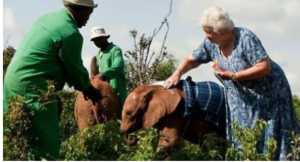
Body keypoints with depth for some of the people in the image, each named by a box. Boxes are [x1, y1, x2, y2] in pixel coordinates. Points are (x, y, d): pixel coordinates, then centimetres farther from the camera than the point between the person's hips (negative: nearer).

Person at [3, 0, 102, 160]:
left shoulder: (47, 17, 14)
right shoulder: (71, 34, -14)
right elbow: (75, 69, -3)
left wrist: (83, 86, 22)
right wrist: (90, 90, 14)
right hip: (33, 87, -10)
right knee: (45, 144, -7)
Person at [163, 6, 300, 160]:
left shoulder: (246, 38, -24)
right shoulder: (211, 44, -6)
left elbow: (265, 67, -27)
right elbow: (191, 60, 7)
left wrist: (233, 76, -28)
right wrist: (177, 73, -12)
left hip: (268, 94, -6)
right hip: (241, 100, 6)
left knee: (268, 140, -2)